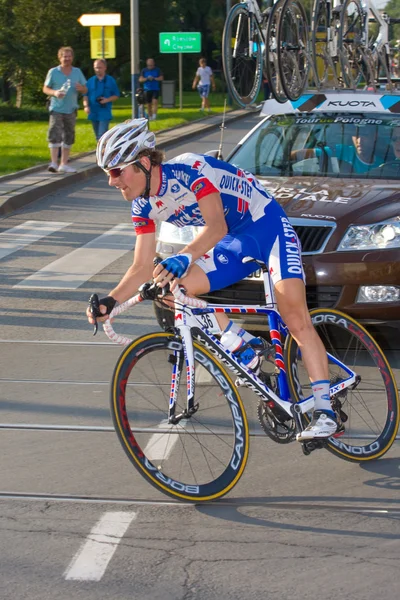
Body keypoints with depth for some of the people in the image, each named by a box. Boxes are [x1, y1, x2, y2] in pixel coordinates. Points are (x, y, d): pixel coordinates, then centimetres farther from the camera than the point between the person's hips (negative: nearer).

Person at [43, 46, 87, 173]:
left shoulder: (77, 72, 10)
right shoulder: (53, 72, 0)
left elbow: (85, 90, 12)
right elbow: (45, 88, 2)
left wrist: (81, 88, -13)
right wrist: (54, 93, -19)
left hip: (71, 109, 4)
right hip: (57, 109, -4)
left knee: (68, 137, 9)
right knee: (54, 135, -16)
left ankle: (64, 164, 17)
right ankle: (54, 162, -18)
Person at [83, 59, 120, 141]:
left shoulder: (110, 81, 2)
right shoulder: (90, 81, 8)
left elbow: (116, 96, 6)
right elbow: (86, 95, 9)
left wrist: (107, 100, -13)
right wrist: (86, 106, -9)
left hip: (104, 113, -4)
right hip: (93, 112, 4)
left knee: (102, 135, -16)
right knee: (98, 137, 13)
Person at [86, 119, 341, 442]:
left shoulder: (189, 168, -27)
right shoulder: (143, 205, -5)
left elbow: (216, 226, -38)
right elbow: (143, 267, -2)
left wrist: (183, 258, -55)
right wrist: (110, 301, -17)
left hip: (268, 225, -8)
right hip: (236, 242, 8)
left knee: (295, 315, -21)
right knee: (176, 286, -13)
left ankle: (325, 412, -22)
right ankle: (243, 344, -1)